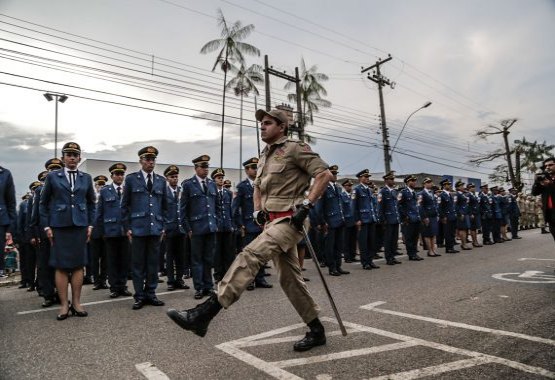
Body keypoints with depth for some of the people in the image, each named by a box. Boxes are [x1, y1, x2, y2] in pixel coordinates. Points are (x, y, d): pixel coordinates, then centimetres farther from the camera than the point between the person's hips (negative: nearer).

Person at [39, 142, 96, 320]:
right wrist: (46, 226, 0)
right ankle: (64, 305, 8)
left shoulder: (86, 178, 9)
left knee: (78, 265, 3)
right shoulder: (52, 177, 5)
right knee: (61, 266, 0)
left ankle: (76, 303, 11)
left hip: (80, 226, 2)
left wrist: (90, 225, 6)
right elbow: (43, 203, 7)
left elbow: (91, 203, 13)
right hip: (59, 226, -1)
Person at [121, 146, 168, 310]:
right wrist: (127, 227, -2)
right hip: (138, 228, -3)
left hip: (156, 228, 3)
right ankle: (139, 296, 14)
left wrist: (163, 226, 9)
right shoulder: (131, 178, 3)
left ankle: (151, 294, 18)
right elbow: (125, 205, 3)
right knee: (138, 264, 4)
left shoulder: (161, 180, 12)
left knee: (153, 263, 7)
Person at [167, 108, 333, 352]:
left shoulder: (295, 149, -5)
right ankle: (316, 331, 21)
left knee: (250, 256, -25)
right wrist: (257, 210, 15)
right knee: (289, 278, 9)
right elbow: (258, 186, 32)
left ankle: (204, 314, -26)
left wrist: (306, 204, -19)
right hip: (272, 221, 9)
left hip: (289, 220, -9)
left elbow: (325, 174, -12)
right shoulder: (264, 156, 19)